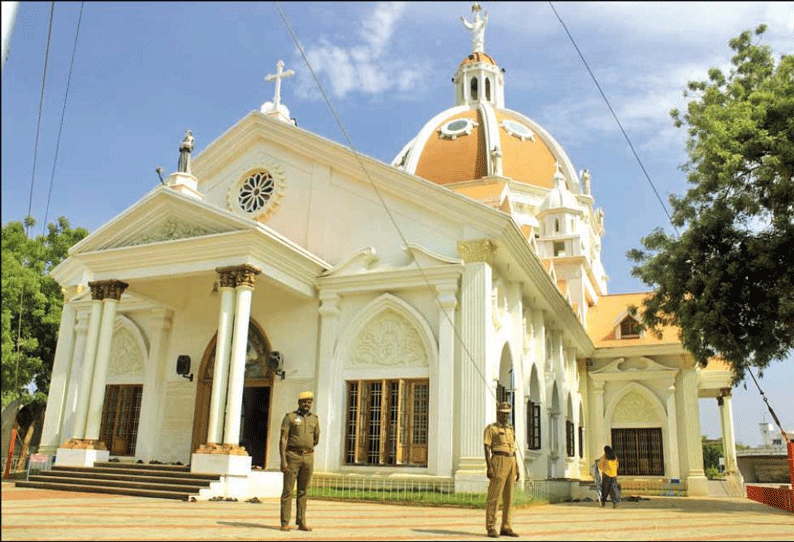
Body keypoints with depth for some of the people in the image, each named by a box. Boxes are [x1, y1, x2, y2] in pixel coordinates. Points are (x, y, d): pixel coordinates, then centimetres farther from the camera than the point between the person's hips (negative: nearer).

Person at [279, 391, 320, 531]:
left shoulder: (314, 419, 10)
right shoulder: (290, 417, -2)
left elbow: (316, 440, 22)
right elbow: (283, 439, -8)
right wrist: (283, 460, -15)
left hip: (308, 457, 4)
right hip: (292, 457, -4)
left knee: (303, 491, 7)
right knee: (288, 490, -2)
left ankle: (301, 522, 12)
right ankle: (285, 523, 3)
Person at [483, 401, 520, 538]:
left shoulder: (510, 430, 20)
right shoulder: (491, 429, -1)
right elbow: (487, 449, -8)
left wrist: (517, 469, 15)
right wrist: (489, 468, -17)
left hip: (511, 463, 7)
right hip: (499, 461, -7)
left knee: (508, 497, 6)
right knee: (494, 496, -7)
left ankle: (506, 527, 10)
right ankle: (491, 528, -3)